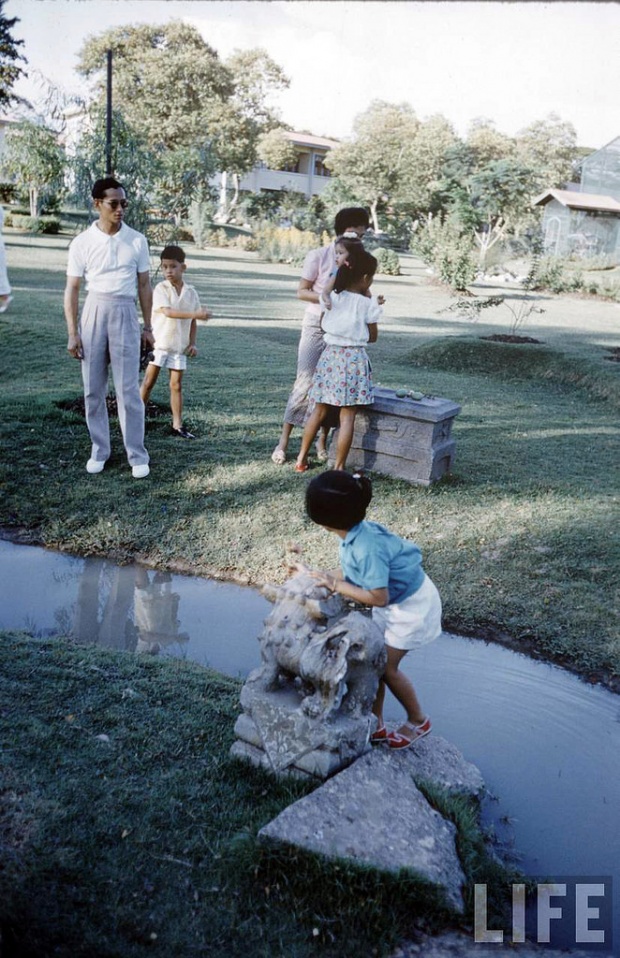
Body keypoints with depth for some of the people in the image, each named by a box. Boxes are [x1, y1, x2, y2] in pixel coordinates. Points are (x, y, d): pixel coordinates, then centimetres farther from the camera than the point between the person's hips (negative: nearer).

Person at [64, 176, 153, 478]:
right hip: (94, 312, 1)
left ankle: (137, 455, 7)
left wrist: (147, 326, 7)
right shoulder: (82, 242, -1)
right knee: (93, 390, 7)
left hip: (125, 313, -1)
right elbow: (72, 289, 2)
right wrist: (72, 333, -3)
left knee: (128, 390, -2)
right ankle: (99, 450, 20)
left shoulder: (137, 241, 1)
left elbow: (144, 285, 8)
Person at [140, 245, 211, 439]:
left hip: (179, 346, 3)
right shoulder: (161, 289, -8)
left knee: (176, 385, 6)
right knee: (149, 382, 4)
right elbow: (168, 312, -24)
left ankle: (177, 425, 9)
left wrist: (192, 343, 1)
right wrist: (195, 314, -32)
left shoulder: (191, 292, 5)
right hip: (159, 343, -3)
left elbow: (192, 321, 12)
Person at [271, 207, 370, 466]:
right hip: (316, 327, -4)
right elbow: (301, 292, -4)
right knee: (305, 383, -7)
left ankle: (323, 441, 17)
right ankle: (283, 442, 0)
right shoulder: (319, 256, -5)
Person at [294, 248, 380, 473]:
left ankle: (302, 459, 17)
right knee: (347, 416, 0)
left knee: (319, 410, 13)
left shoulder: (332, 297, 3)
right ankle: (338, 467, 2)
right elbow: (372, 337, 5)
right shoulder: (368, 303, -7)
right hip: (354, 358, -4)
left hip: (330, 355, 4)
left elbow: (323, 326, 15)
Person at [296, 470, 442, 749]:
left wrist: (334, 585, -25)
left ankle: (418, 721, 27)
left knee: (386, 666, 3)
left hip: (412, 604, -8)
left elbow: (378, 598, -31)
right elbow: (349, 574, -1)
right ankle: (376, 725, 26)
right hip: (393, 600, 8)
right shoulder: (353, 533, -12)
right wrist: (313, 575, -7)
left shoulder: (367, 547, -37)